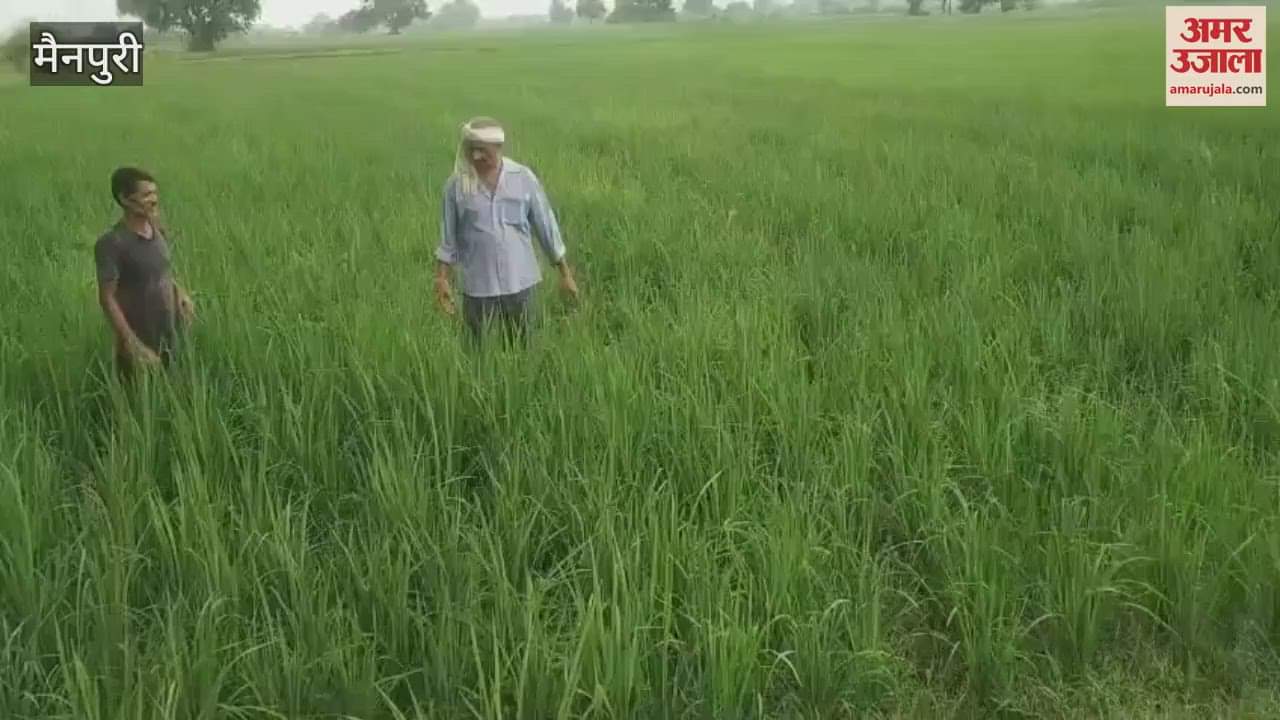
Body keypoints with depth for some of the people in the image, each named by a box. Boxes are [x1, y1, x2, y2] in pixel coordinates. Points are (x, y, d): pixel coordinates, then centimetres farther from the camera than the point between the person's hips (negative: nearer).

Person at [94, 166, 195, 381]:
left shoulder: (159, 233, 1)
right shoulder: (111, 243, -20)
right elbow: (107, 299, -19)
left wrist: (181, 294, -1)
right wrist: (133, 345, -23)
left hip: (171, 338, 6)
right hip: (141, 343, -6)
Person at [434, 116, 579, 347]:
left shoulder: (523, 178, -4)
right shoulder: (457, 184, -4)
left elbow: (546, 227, 2)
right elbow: (447, 238, 2)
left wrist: (565, 273, 3)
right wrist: (441, 280, -2)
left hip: (519, 282, 1)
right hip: (478, 286, -1)